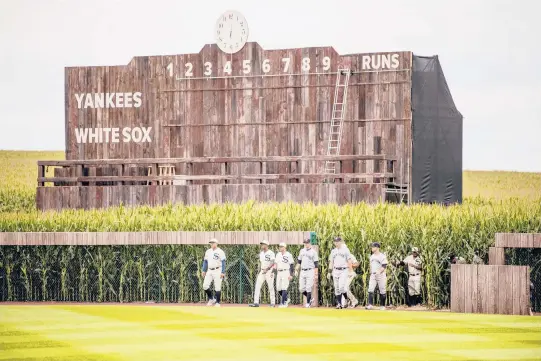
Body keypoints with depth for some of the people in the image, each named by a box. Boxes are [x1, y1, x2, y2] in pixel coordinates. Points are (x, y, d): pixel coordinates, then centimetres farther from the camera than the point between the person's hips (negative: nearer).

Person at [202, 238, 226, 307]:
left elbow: (223, 262, -10)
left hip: (217, 271, -6)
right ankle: (211, 299, 13)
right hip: (209, 271, 6)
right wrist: (204, 271, 10)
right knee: (205, 285, -5)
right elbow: (205, 261, 18)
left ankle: (217, 302, 3)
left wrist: (223, 272, -17)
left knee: (217, 287, -5)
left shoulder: (220, 252, -6)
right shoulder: (208, 252, 13)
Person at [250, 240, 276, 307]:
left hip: (269, 271, -7)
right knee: (257, 286, -4)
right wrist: (259, 271, 14)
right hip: (262, 271, 7)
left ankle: (272, 303, 6)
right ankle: (256, 302, -7)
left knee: (271, 287, -2)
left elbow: (272, 263, -17)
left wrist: (267, 269, -28)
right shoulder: (261, 253, 14)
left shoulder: (271, 253, -9)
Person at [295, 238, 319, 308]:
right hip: (302, 271, 5)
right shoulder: (302, 251, 13)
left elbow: (316, 264, -5)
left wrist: (316, 274, -9)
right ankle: (310, 298, 23)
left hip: (310, 271, -5)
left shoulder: (313, 252, -3)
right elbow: (299, 262, 19)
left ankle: (308, 303, 0)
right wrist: (296, 270, 9)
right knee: (301, 289, 2)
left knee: (308, 288, -8)